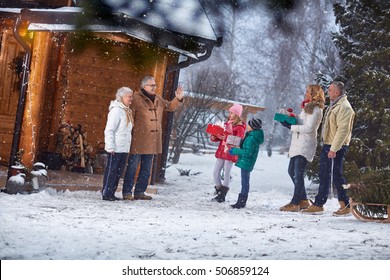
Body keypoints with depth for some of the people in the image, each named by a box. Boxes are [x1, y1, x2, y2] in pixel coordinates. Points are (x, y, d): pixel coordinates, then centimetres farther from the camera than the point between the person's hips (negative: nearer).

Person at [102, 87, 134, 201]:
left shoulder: (127, 111, 15)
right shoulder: (116, 110, -13)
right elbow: (109, 130, -16)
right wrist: (110, 147, -19)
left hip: (124, 149, 9)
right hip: (115, 149, -9)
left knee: (118, 172, 11)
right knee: (111, 171, -4)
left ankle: (111, 193, 17)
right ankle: (106, 193, 2)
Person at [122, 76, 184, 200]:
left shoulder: (158, 99, 13)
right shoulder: (136, 99, -10)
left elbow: (170, 106, 28)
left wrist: (178, 99, 9)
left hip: (152, 142, 8)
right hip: (138, 141, -8)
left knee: (146, 169, 12)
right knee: (132, 167, -3)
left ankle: (139, 192, 20)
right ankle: (127, 192, 3)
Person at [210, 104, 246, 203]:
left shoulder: (240, 127, -7)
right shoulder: (226, 124, 15)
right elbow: (220, 137, 19)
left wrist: (227, 138, -28)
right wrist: (214, 137, -3)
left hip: (230, 153, -7)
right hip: (221, 152, 7)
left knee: (226, 174, -2)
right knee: (215, 173, 6)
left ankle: (222, 196, 6)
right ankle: (219, 192, 19)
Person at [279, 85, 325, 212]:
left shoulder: (315, 110, -12)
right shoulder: (307, 107, 19)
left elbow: (308, 128, -19)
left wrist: (290, 126, -18)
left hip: (305, 145, -11)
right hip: (298, 144, 11)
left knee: (298, 174, -9)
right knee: (292, 171, 13)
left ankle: (295, 203, -6)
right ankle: (303, 200, 20)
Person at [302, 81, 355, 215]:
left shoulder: (344, 107, -17)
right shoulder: (334, 105, 15)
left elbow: (343, 130, -23)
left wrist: (334, 149, -25)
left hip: (336, 147, -10)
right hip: (328, 145, 10)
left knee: (336, 175, -5)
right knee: (324, 175, 13)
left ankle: (346, 205, 4)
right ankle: (318, 204, 19)